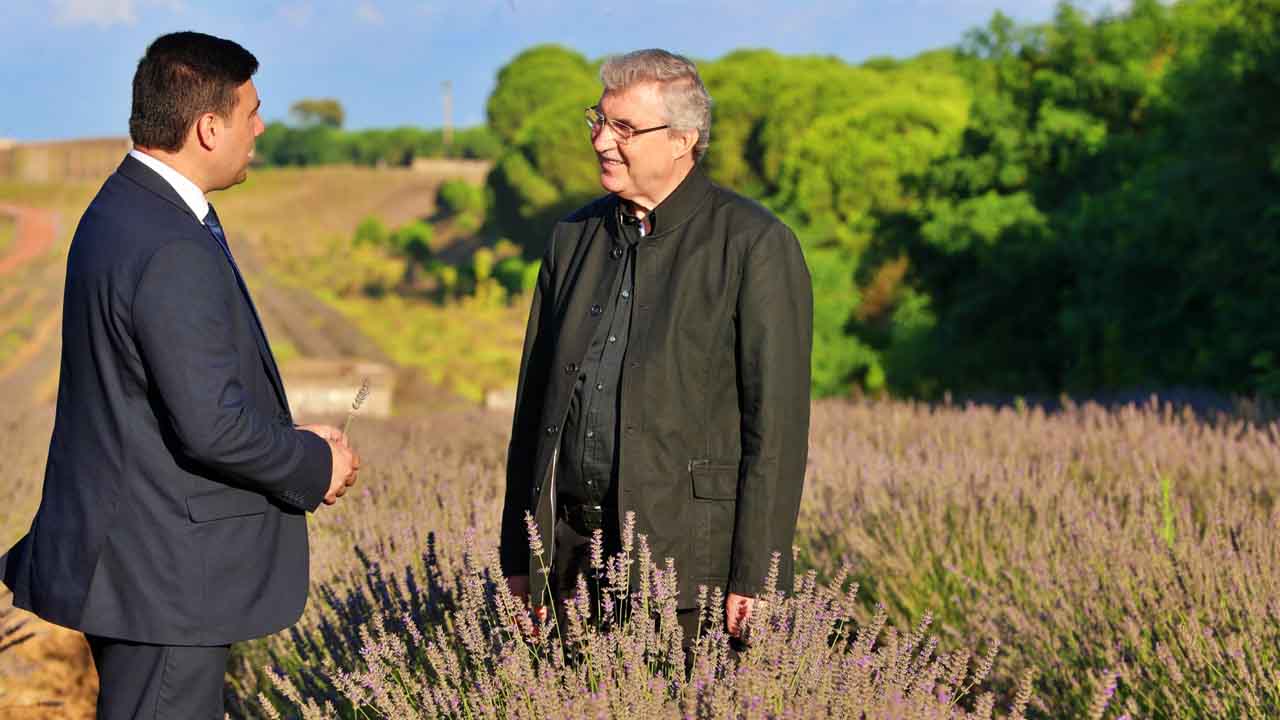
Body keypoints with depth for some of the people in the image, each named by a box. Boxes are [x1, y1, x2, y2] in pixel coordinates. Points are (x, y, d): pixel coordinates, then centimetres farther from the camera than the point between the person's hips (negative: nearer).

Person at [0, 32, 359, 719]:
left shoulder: (123, 208, 9)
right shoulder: (172, 253, -24)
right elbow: (210, 426, -25)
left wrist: (286, 438, 10)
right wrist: (314, 466, -8)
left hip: (128, 555, 10)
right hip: (160, 577, -10)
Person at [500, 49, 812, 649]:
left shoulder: (755, 245, -6)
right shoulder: (574, 238, 12)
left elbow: (777, 422, -9)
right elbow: (535, 397, 15)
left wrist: (756, 577, -13)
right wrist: (518, 556, 12)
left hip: (688, 559, -5)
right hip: (571, 555, 5)